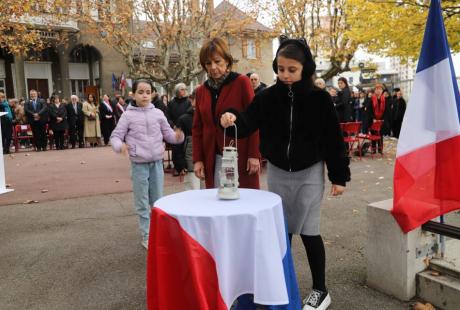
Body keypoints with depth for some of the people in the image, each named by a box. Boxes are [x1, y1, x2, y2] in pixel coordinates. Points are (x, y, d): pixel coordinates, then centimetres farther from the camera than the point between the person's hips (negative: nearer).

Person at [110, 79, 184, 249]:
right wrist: (120, 145, -25)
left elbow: (167, 133, 8)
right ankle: (147, 236, 19)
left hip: (157, 162, 2)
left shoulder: (158, 113, 3)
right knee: (142, 203, 6)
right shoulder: (128, 115, -3)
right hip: (139, 164, -2)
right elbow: (115, 136, -3)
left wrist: (177, 136, -14)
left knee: (158, 201, 15)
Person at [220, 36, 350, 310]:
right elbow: (248, 123, -11)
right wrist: (233, 120, -34)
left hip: (309, 174, -3)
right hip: (277, 173, 3)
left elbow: (333, 139, -6)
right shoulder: (268, 97, -4)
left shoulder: (320, 99, -9)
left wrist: (339, 176, -6)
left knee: (309, 232, 3)